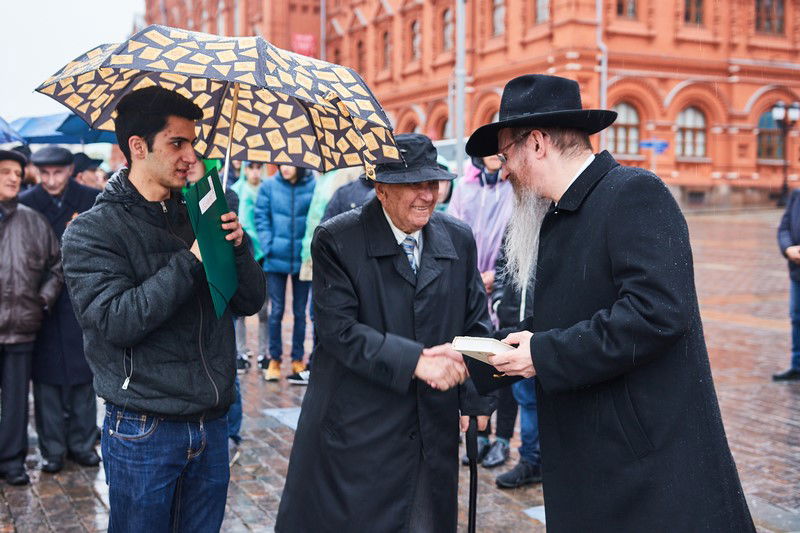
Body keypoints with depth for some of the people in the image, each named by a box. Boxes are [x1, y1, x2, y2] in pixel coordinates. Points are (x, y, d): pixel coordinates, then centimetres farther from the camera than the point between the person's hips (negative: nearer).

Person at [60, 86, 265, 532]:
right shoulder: (92, 231, -8)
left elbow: (250, 302, 5)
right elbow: (116, 322, -21)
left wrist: (237, 246, -13)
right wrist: (190, 260, -21)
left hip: (211, 426, 5)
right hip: (145, 432, -5)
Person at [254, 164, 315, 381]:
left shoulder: (313, 186, -4)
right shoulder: (269, 186, 0)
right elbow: (261, 218, 2)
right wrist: (268, 246, -7)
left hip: (302, 258, 0)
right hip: (276, 258, 0)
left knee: (300, 311, 9)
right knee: (276, 310, 4)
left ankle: (298, 359, 20)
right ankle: (274, 359, 15)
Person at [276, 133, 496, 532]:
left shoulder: (459, 239, 5)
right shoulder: (336, 240, -9)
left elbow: (475, 323, 11)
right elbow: (338, 329, -17)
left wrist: (477, 397, 2)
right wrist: (414, 360, -24)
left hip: (434, 435, 4)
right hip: (357, 431, -4)